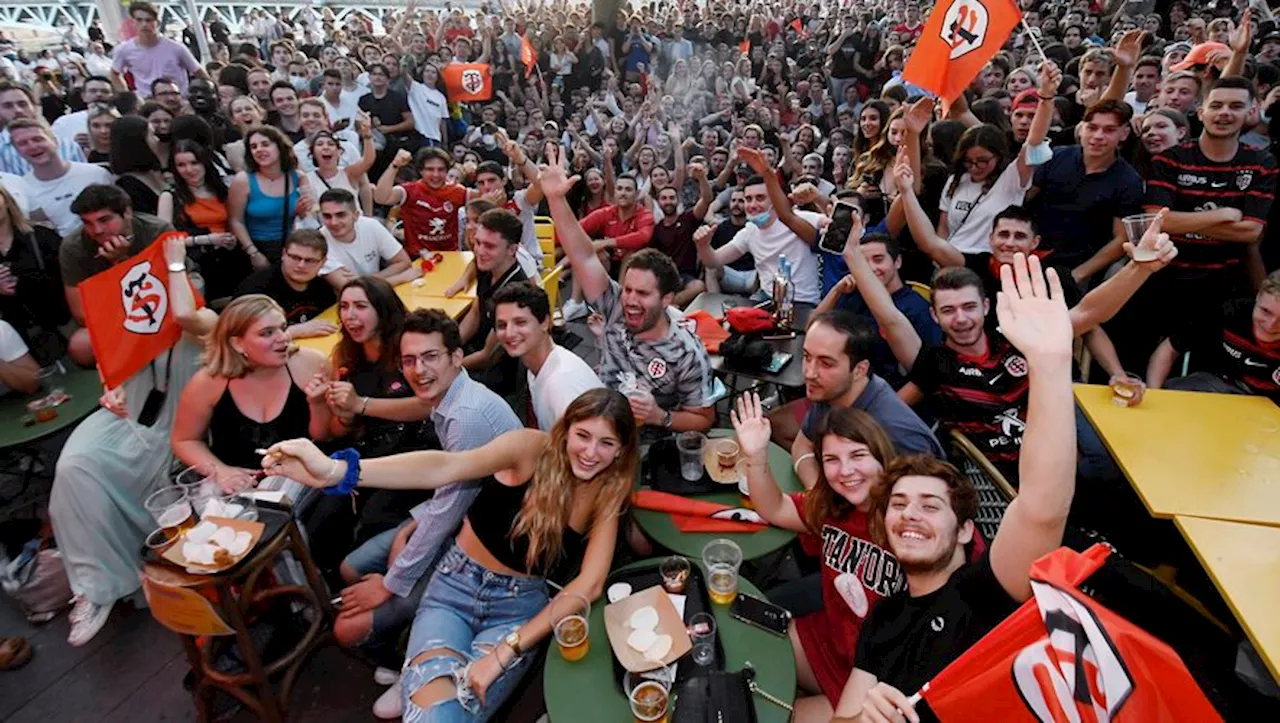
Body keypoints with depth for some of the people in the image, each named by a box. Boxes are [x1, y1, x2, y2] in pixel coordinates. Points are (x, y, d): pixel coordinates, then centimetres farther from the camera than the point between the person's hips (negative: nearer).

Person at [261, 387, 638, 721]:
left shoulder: (606, 496, -10)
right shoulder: (533, 448, -17)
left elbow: (589, 584, -16)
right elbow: (446, 467, -32)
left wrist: (505, 652, -24)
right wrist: (336, 471, -47)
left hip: (520, 605, 2)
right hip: (457, 584, -1)